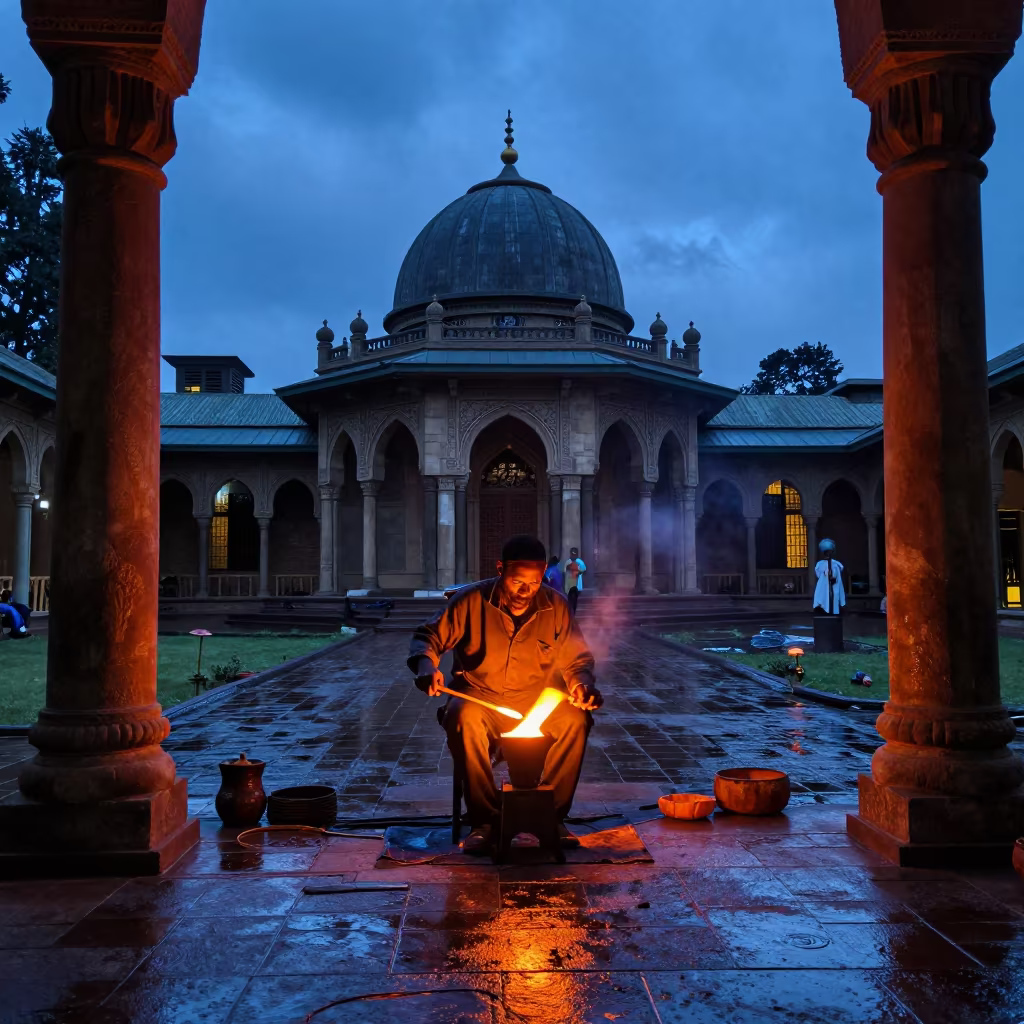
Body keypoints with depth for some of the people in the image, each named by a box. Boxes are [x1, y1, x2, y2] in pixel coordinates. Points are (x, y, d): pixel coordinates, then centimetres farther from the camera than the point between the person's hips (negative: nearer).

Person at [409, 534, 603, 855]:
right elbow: (427, 637, -3)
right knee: (464, 718, -36)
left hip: (536, 703, 2)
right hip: (479, 698, -2)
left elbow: (577, 659, 6)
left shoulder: (556, 606, -3)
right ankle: (484, 820, -24)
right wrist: (427, 667, -26)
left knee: (576, 719, -27)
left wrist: (581, 684, -17)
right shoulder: (472, 600, -9)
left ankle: (552, 816, -13)